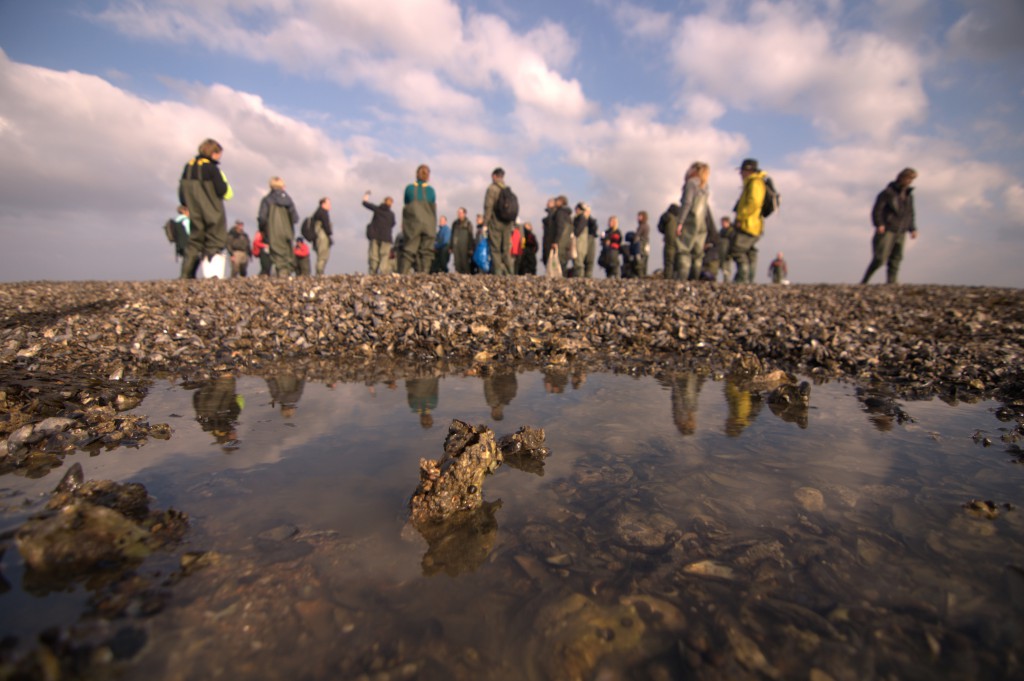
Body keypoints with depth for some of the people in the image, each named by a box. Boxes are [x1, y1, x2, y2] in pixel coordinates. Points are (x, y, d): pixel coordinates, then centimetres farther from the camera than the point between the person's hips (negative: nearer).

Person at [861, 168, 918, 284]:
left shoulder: (909, 195, 18)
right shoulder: (888, 192, -3)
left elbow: (910, 214, 23)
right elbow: (877, 209, -8)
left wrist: (913, 229, 14)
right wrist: (879, 224, -20)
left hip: (901, 233, 7)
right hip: (887, 231, -7)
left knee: (895, 260, 3)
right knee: (880, 258, -14)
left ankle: (891, 283, 4)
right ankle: (864, 281, -4)